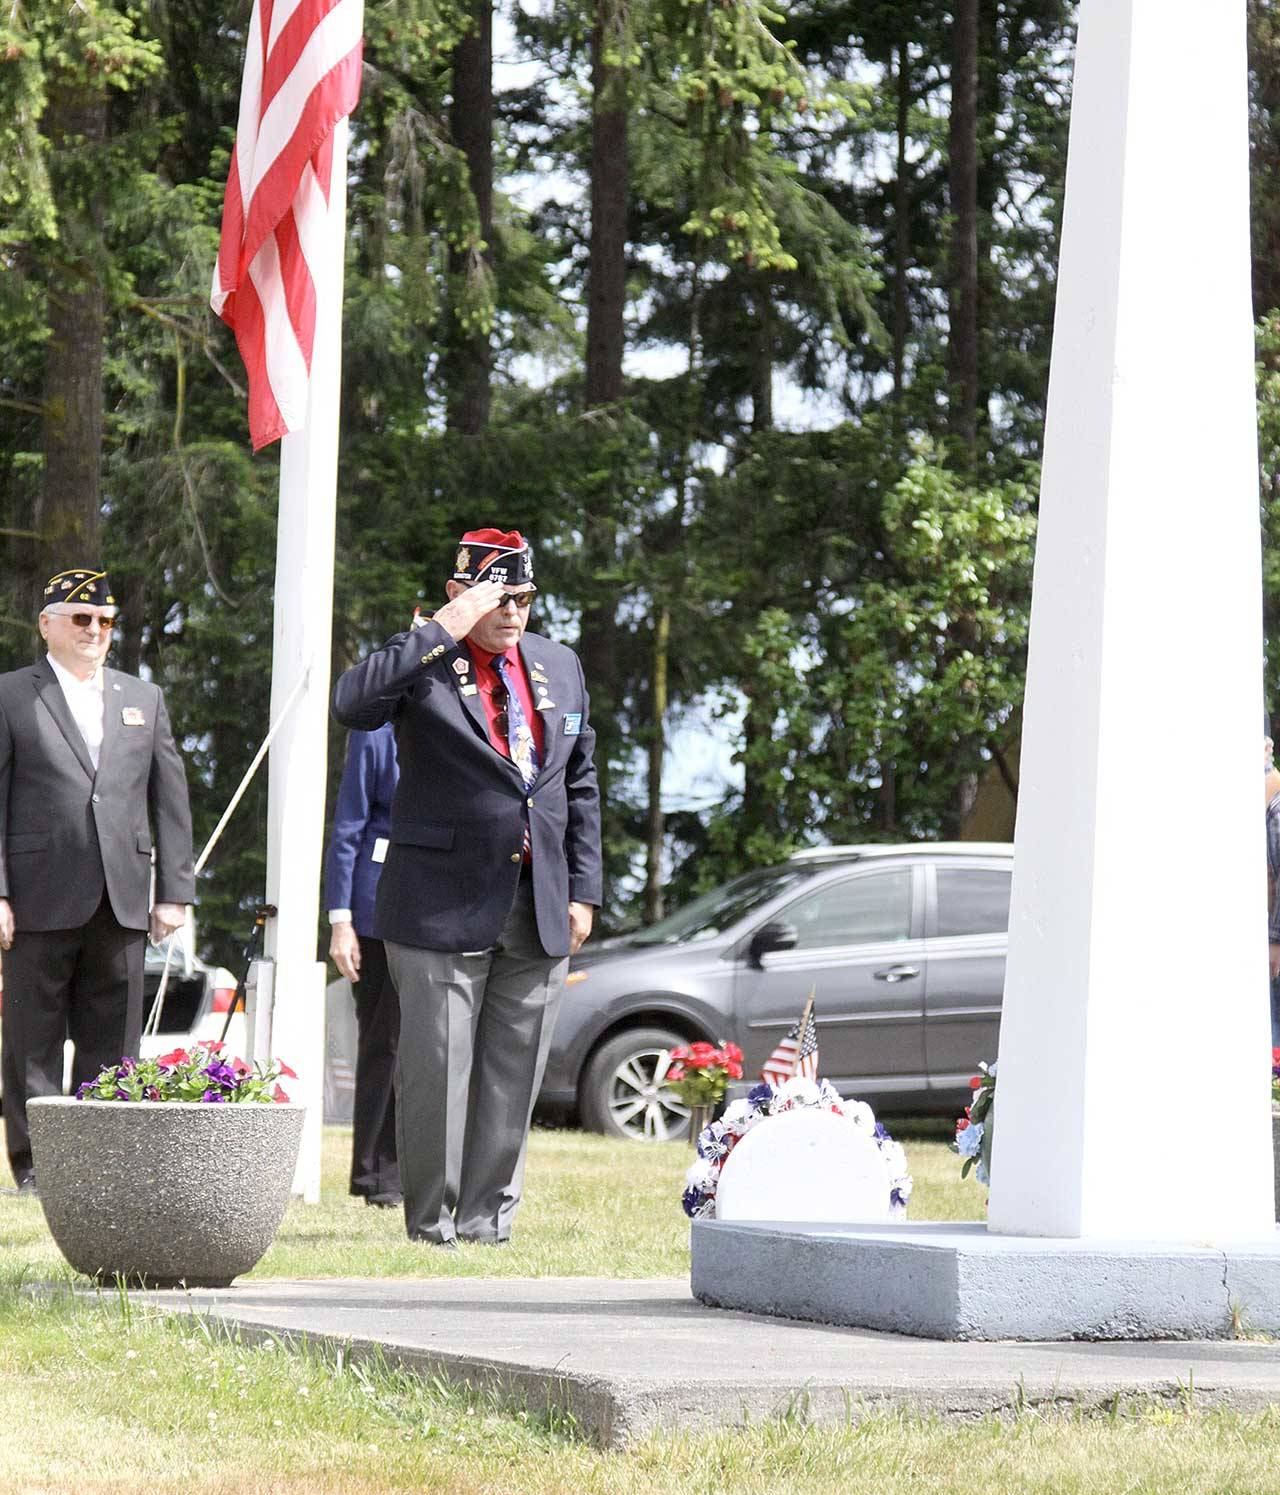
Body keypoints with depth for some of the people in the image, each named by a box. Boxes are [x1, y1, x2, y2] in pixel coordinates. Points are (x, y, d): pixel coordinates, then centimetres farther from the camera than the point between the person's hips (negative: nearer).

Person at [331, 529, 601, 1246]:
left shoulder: (560, 666, 14)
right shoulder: (423, 662, -3)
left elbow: (581, 786, 18)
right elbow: (352, 702, -25)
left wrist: (584, 890, 12)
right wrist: (446, 630, -22)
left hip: (540, 909, 5)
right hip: (444, 906, -5)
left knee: (514, 1077, 6)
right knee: (436, 1071, -3)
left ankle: (487, 1223, 14)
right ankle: (432, 1226, 5)